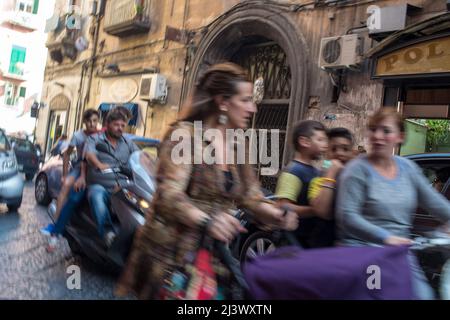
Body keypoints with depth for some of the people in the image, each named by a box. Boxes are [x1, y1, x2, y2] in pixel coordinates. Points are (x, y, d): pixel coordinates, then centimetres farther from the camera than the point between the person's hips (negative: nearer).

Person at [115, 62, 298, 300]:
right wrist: (206, 221, -37)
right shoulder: (185, 134, -10)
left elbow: (251, 198, 11)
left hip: (215, 257, 6)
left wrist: (278, 215, -9)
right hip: (171, 254, -6)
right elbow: (169, 195, -20)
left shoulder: (237, 146, 10)